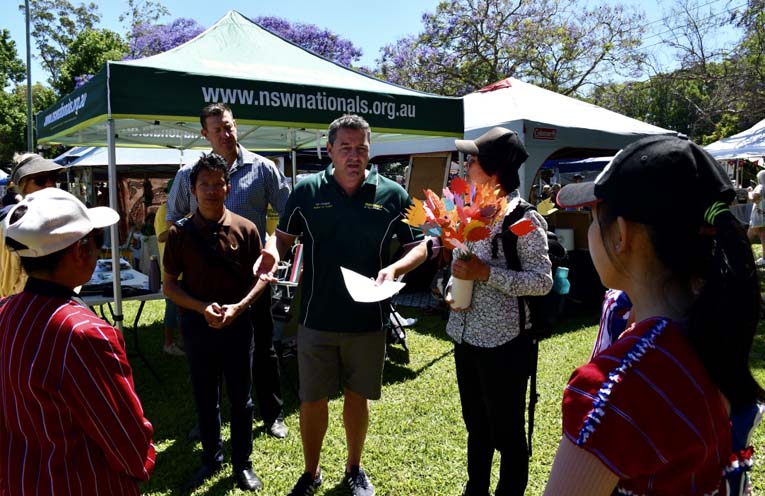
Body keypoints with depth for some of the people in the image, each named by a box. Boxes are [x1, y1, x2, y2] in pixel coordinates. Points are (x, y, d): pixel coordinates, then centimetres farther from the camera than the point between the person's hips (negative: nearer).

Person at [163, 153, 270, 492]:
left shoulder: (245, 229, -7)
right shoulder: (179, 233, -5)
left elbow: (260, 277, -1)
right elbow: (170, 285, -1)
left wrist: (239, 306, -16)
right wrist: (202, 307, -15)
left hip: (237, 322, -1)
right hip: (197, 323, 1)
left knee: (240, 398, 10)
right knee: (205, 397, 15)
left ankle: (242, 464, 26)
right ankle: (211, 458, 33)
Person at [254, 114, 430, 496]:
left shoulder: (392, 195, -4)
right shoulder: (307, 191, -4)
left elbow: (420, 247, 1)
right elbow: (282, 236, 6)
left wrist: (394, 269, -19)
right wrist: (272, 254, -17)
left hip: (368, 320, 0)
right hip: (316, 318, 0)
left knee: (357, 396, 16)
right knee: (312, 400, 10)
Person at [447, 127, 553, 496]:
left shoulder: (526, 220, -16)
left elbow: (542, 281, -18)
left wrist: (486, 274, -25)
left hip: (503, 343, -8)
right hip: (466, 337, 8)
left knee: (507, 433, 8)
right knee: (476, 426, 24)